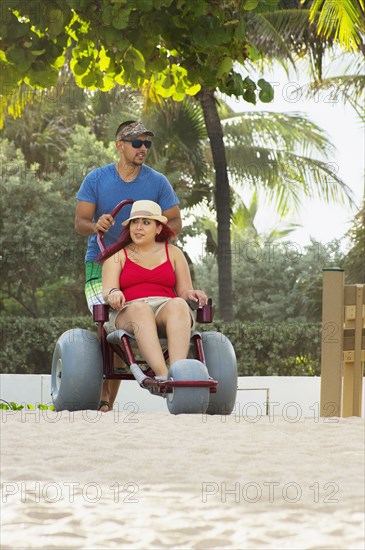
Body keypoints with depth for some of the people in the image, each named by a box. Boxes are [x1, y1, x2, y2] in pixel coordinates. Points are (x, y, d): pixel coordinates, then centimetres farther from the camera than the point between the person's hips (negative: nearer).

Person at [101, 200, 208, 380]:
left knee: (178, 304, -36)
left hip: (167, 311, 2)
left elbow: (184, 291, 18)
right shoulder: (117, 256, 19)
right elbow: (107, 292, 4)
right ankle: (162, 375, -60)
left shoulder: (173, 253, 24)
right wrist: (113, 294, -21)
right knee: (140, 307, -39)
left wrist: (190, 293, -7)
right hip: (128, 314, -1)